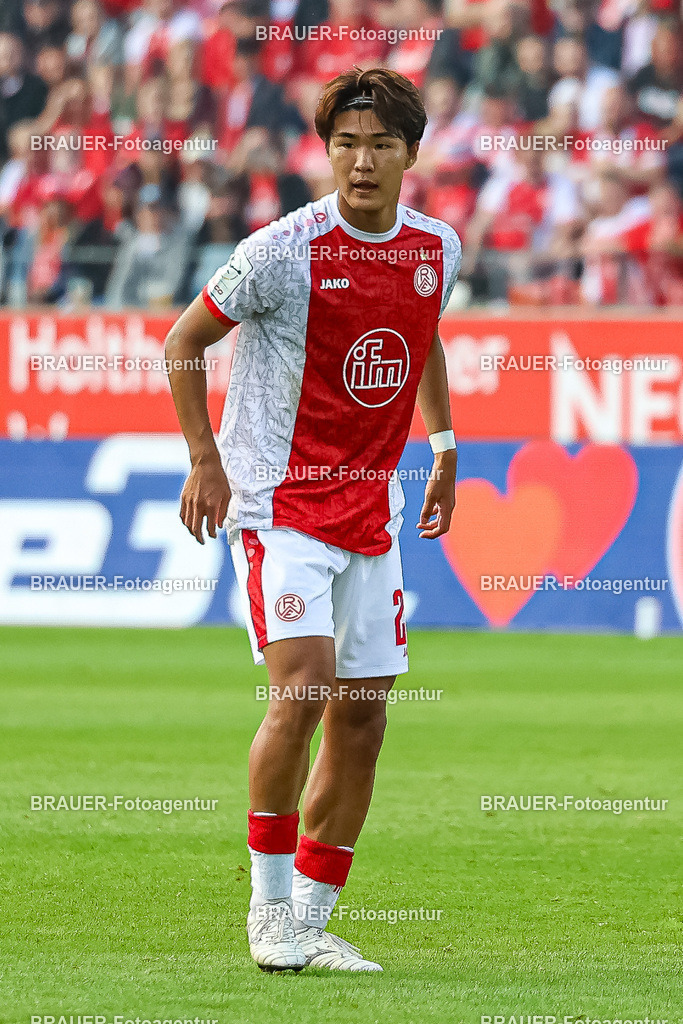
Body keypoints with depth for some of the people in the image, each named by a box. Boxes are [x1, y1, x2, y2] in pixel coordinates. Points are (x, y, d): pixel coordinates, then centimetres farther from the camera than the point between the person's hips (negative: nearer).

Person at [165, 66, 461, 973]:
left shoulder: (437, 248, 3)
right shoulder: (283, 251, -14)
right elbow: (185, 341, -3)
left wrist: (443, 445, 19)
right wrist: (205, 458, -9)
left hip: (370, 508, 6)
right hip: (278, 501, -6)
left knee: (363, 714, 5)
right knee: (305, 685, -20)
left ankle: (311, 922, 15)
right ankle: (269, 906, -6)